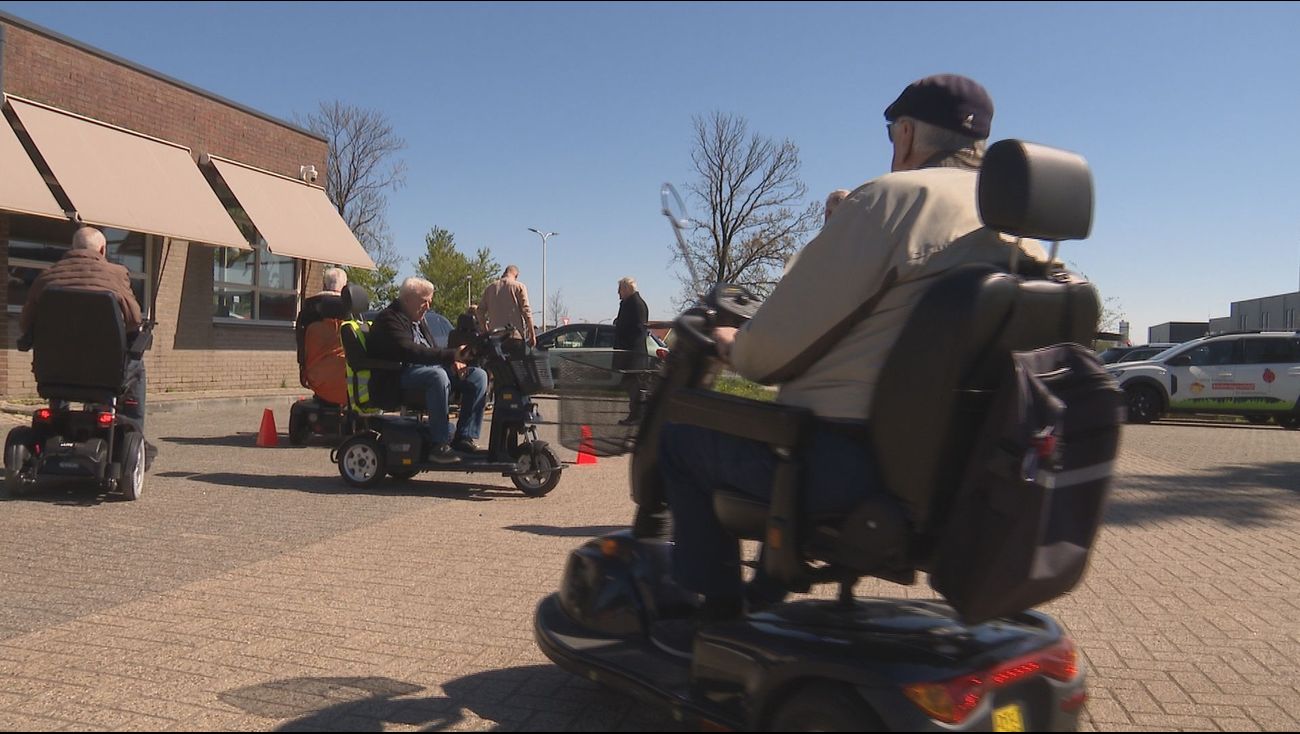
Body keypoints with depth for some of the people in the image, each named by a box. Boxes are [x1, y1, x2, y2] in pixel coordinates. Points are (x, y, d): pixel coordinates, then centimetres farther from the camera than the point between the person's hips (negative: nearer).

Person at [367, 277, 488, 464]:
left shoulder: (418, 320, 23)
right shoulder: (388, 319, -8)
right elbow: (409, 351, -25)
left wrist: (453, 362, 1)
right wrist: (451, 355, -33)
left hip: (429, 369, 9)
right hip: (398, 376, -9)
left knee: (478, 376, -6)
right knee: (438, 376, -39)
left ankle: (464, 438, -7)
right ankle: (439, 445, -35)